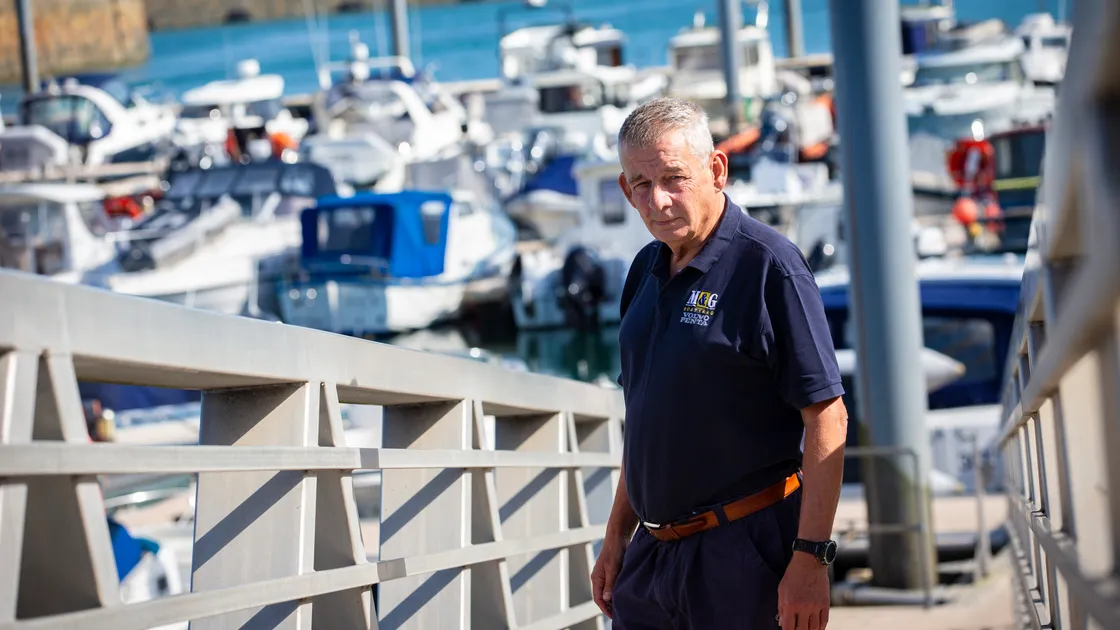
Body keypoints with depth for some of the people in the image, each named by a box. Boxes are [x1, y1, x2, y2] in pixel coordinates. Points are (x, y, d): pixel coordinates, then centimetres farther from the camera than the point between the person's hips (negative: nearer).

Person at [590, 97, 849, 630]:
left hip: (746, 551, -7)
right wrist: (617, 536, 19)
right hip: (654, 551, 7)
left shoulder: (768, 266, -12)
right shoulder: (648, 270, 12)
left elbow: (827, 419, -15)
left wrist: (810, 560, -20)